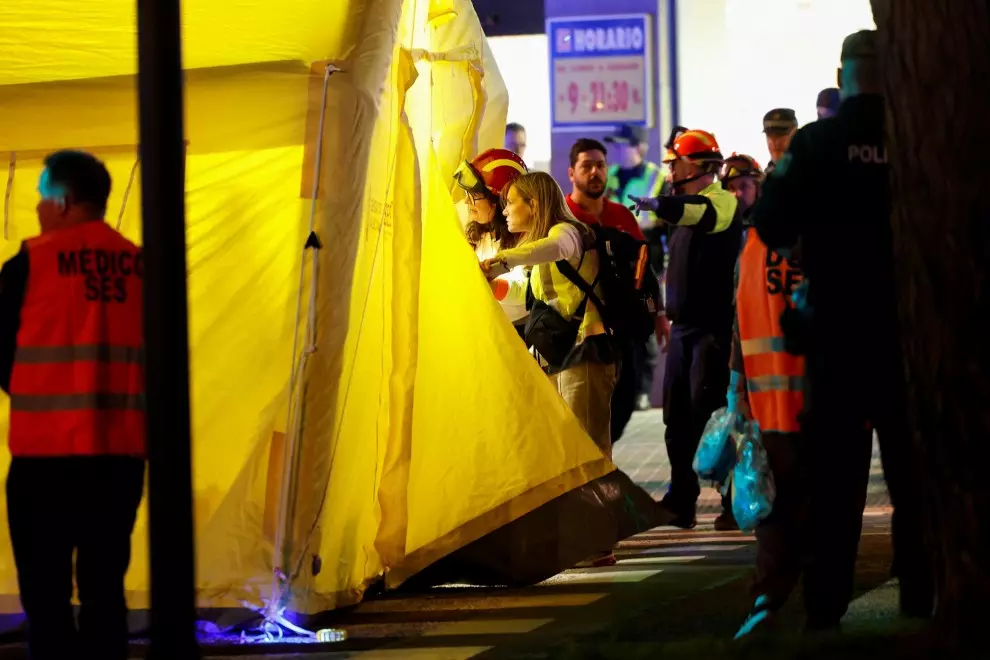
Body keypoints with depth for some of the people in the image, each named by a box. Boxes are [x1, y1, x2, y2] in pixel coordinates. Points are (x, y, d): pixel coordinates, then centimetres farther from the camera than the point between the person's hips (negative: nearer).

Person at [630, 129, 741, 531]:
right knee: (677, 417, 9)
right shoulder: (685, 207, 18)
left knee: (707, 412, -11)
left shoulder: (722, 201, -10)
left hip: (714, 327, -9)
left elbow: (703, 214, -34)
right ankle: (680, 502, 15)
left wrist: (660, 206, -44)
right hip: (684, 327, 9)